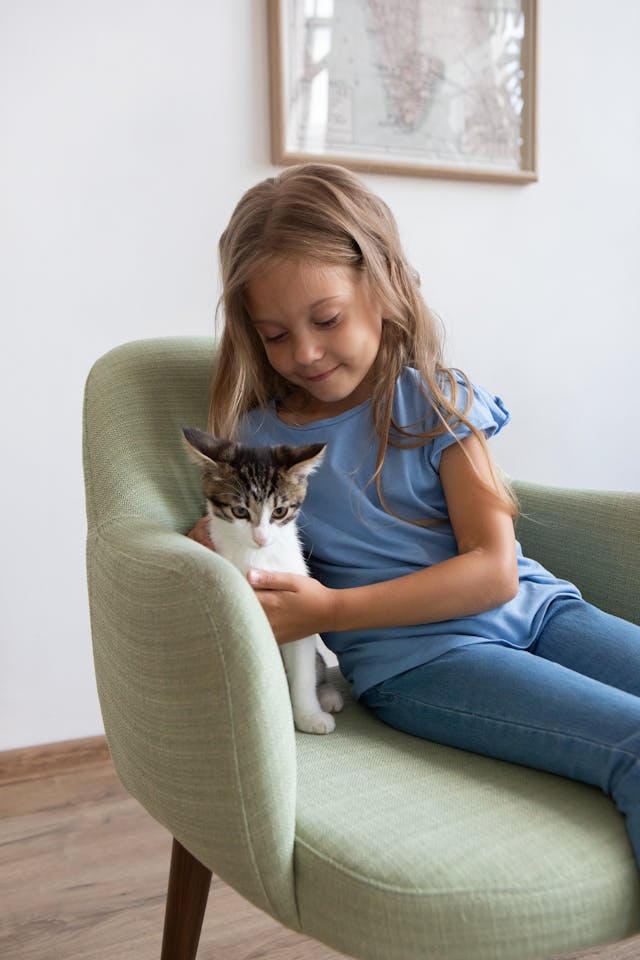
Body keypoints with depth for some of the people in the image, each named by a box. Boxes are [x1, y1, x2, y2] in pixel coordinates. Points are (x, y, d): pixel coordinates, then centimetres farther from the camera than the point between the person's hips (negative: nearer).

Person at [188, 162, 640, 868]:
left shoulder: (436, 400, 5)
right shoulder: (258, 436, 9)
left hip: (532, 607, 3)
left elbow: (495, 571, -4)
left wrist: (328, 610, -13)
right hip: (415, 657, -3)